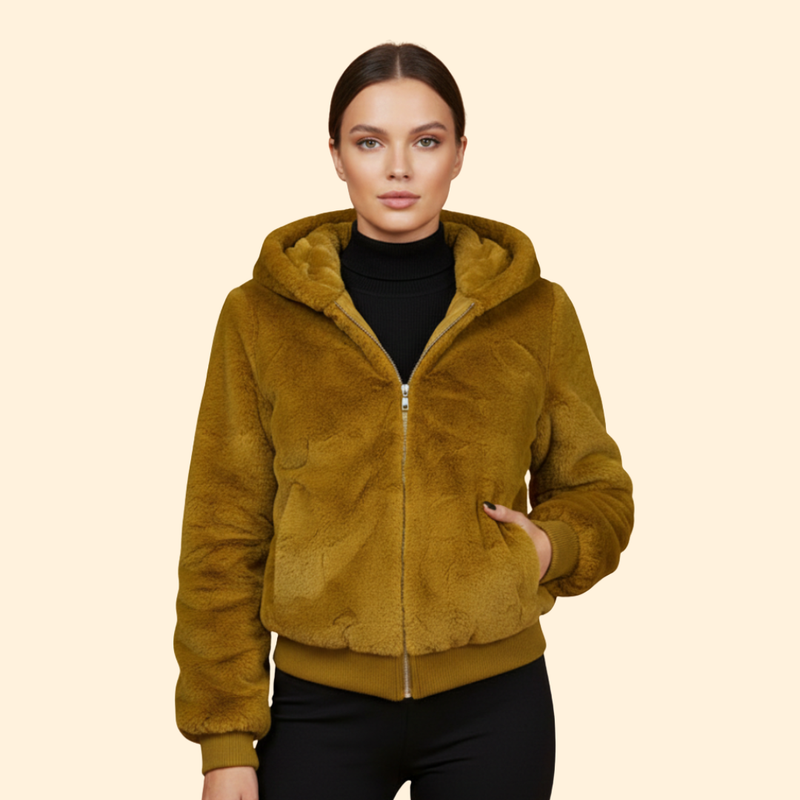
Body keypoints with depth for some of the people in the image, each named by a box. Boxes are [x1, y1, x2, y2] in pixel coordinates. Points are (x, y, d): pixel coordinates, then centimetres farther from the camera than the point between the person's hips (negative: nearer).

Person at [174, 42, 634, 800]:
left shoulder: (537, 310, 0)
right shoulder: (260, 313, -2)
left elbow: (596, 490, 12)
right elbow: (223, 537, 0)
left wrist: (553, 549, -10)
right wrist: (223, 739, -3)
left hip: (494, 705, 1)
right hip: (320, 708, 0)